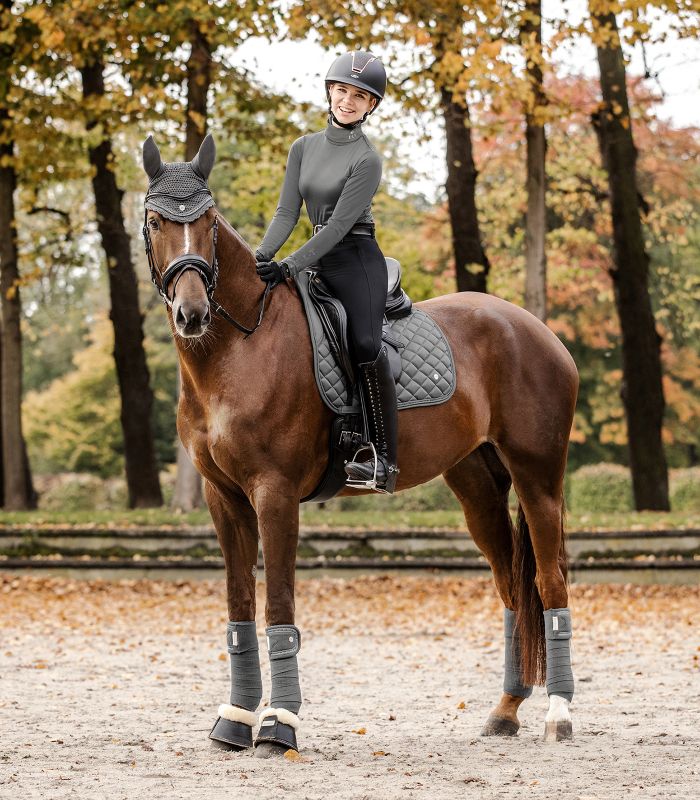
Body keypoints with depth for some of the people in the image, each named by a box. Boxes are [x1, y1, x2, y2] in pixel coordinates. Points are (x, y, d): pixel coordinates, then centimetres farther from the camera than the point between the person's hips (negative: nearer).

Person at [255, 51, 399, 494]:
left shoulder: (367, 160, -8)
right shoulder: (305, 148, 11)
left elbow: (339, 224, -15)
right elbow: (287, 212, 7)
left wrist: (289, 266, -22)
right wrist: (262, 256, -11)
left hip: (358, 261, -8)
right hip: (320, 264, 8)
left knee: (365, 344, -26)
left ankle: (386, 460, -28)